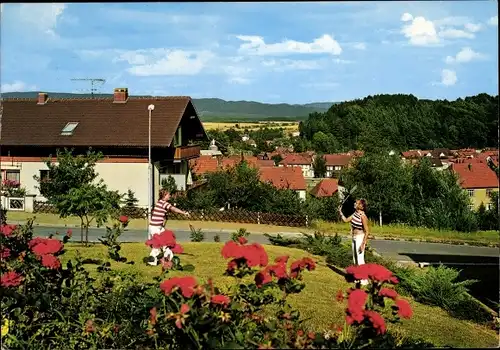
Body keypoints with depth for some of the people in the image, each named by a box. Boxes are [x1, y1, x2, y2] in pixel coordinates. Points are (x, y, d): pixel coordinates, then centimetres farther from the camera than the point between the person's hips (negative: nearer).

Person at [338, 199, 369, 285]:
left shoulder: (363, 216, -20)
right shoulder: (355, 214, 5)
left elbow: (367, 231, -18)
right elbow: (345, 220, 14)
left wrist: (363, 244, -21)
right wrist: (340, 211, 4)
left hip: (360, 238, -9)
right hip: (354, 238, 9)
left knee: (360, 259, -4)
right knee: (355, 259, 16)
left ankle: (364, 280, 5)